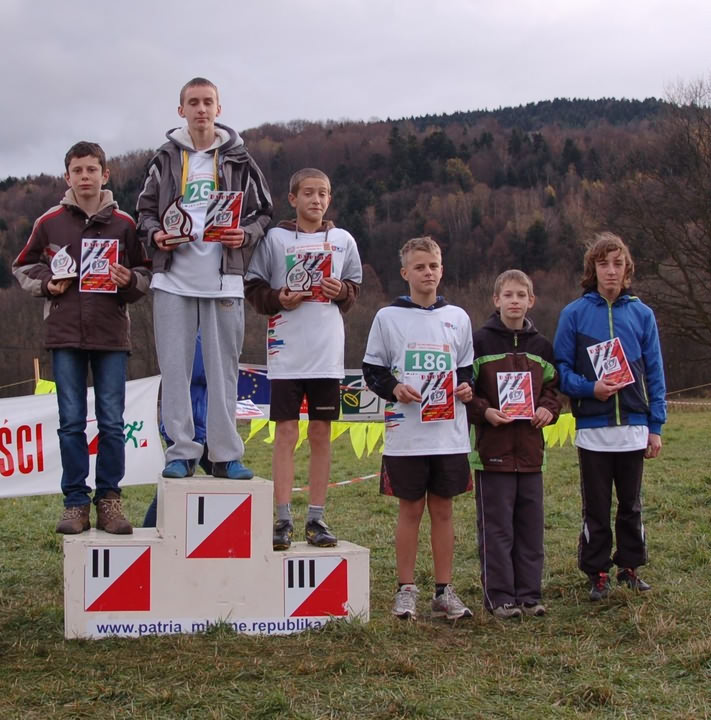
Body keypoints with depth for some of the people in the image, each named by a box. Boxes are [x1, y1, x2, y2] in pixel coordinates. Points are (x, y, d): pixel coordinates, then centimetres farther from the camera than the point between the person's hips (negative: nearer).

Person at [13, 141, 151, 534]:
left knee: (112, 423, 1)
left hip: (112, 337, 0)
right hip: (65, 336, 0)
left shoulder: (124, 224, 4)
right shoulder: (49, 222, 5)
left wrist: (129, 281, -10)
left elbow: (146, 274, 11)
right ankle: (76, 502, 10)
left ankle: (109, 499, 11)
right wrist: (47, 284, -3)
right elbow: (24, 267, 15)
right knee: (71, 422, 3)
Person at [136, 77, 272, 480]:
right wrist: (155, 234, -6)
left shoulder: (239, 160, 7)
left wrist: (246, 235, -9)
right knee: (175, 368, 2)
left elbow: (264, 213, 10)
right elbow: (146, 210, 15)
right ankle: (182, 452, 9)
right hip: (174, 278, 1)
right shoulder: (166, 159, 10)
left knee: (224, 368, 3)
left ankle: (226, 454, 10)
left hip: (223, 280, -1)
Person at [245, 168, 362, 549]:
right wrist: (277, 299, -13)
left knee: (321, 435, 6)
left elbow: (355, 286, 16)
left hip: (327, 351, 2)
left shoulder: (343, 240, 8)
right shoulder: (274, 238, 2)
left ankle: (317, 518, 12)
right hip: (286, 351, -2)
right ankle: (283, 518, 4)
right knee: (286, 433, -2)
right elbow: (254, 287, 5)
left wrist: (343, 292, -5)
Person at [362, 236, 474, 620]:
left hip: (450, 433, 3)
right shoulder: (388, 317, 3)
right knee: (410, 509, 3)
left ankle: (444, 591, 15)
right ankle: (406, 589, 13)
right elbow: (371, 369, 5)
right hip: (406, 433, -2)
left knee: (442, 508, 8)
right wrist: (393, 388, -13)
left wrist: (467, 388, -2)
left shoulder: (458, 318, 11)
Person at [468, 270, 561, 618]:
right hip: (492, 448, -4)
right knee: (496, 528, 0)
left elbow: (552, 387, 19)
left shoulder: (541, 346, 11)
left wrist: (548, 409, -1)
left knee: (531, 526, 9)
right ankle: (499, 597, 8)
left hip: (530, 449, 4)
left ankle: (529, 594, 18)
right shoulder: (480, 341, -2)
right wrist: (484, 412, -16)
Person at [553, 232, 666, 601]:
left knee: (631, 504, 14)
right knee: (596, 507, 6)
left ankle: (630, 566, 27)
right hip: (592, 428, -2)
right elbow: (561, 369, 1)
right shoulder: (574, 314, -1)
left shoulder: (641, 314, 3)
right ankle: (597, 573, 17)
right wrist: (589, 388, -17)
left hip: (634, 427, 2)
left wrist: (656, 426, 2)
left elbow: (654, 373, 5)